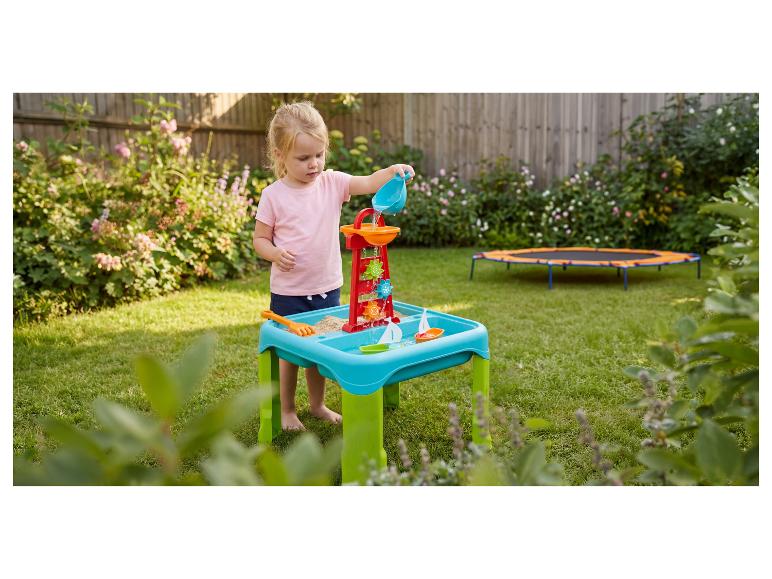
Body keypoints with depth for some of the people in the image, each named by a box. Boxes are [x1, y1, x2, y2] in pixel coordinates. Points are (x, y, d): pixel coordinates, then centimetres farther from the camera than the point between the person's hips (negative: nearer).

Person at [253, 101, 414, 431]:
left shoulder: (333, 183, -2)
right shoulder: (273, 195, -9)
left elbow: (368, 184, -16)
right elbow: (260, 239, -2)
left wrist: (392, 172, -35)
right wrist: (275, 254, -23)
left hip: (328, 287, 3)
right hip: (288, 292, -3)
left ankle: (317, 404, 37)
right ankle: (287, 410, 29)